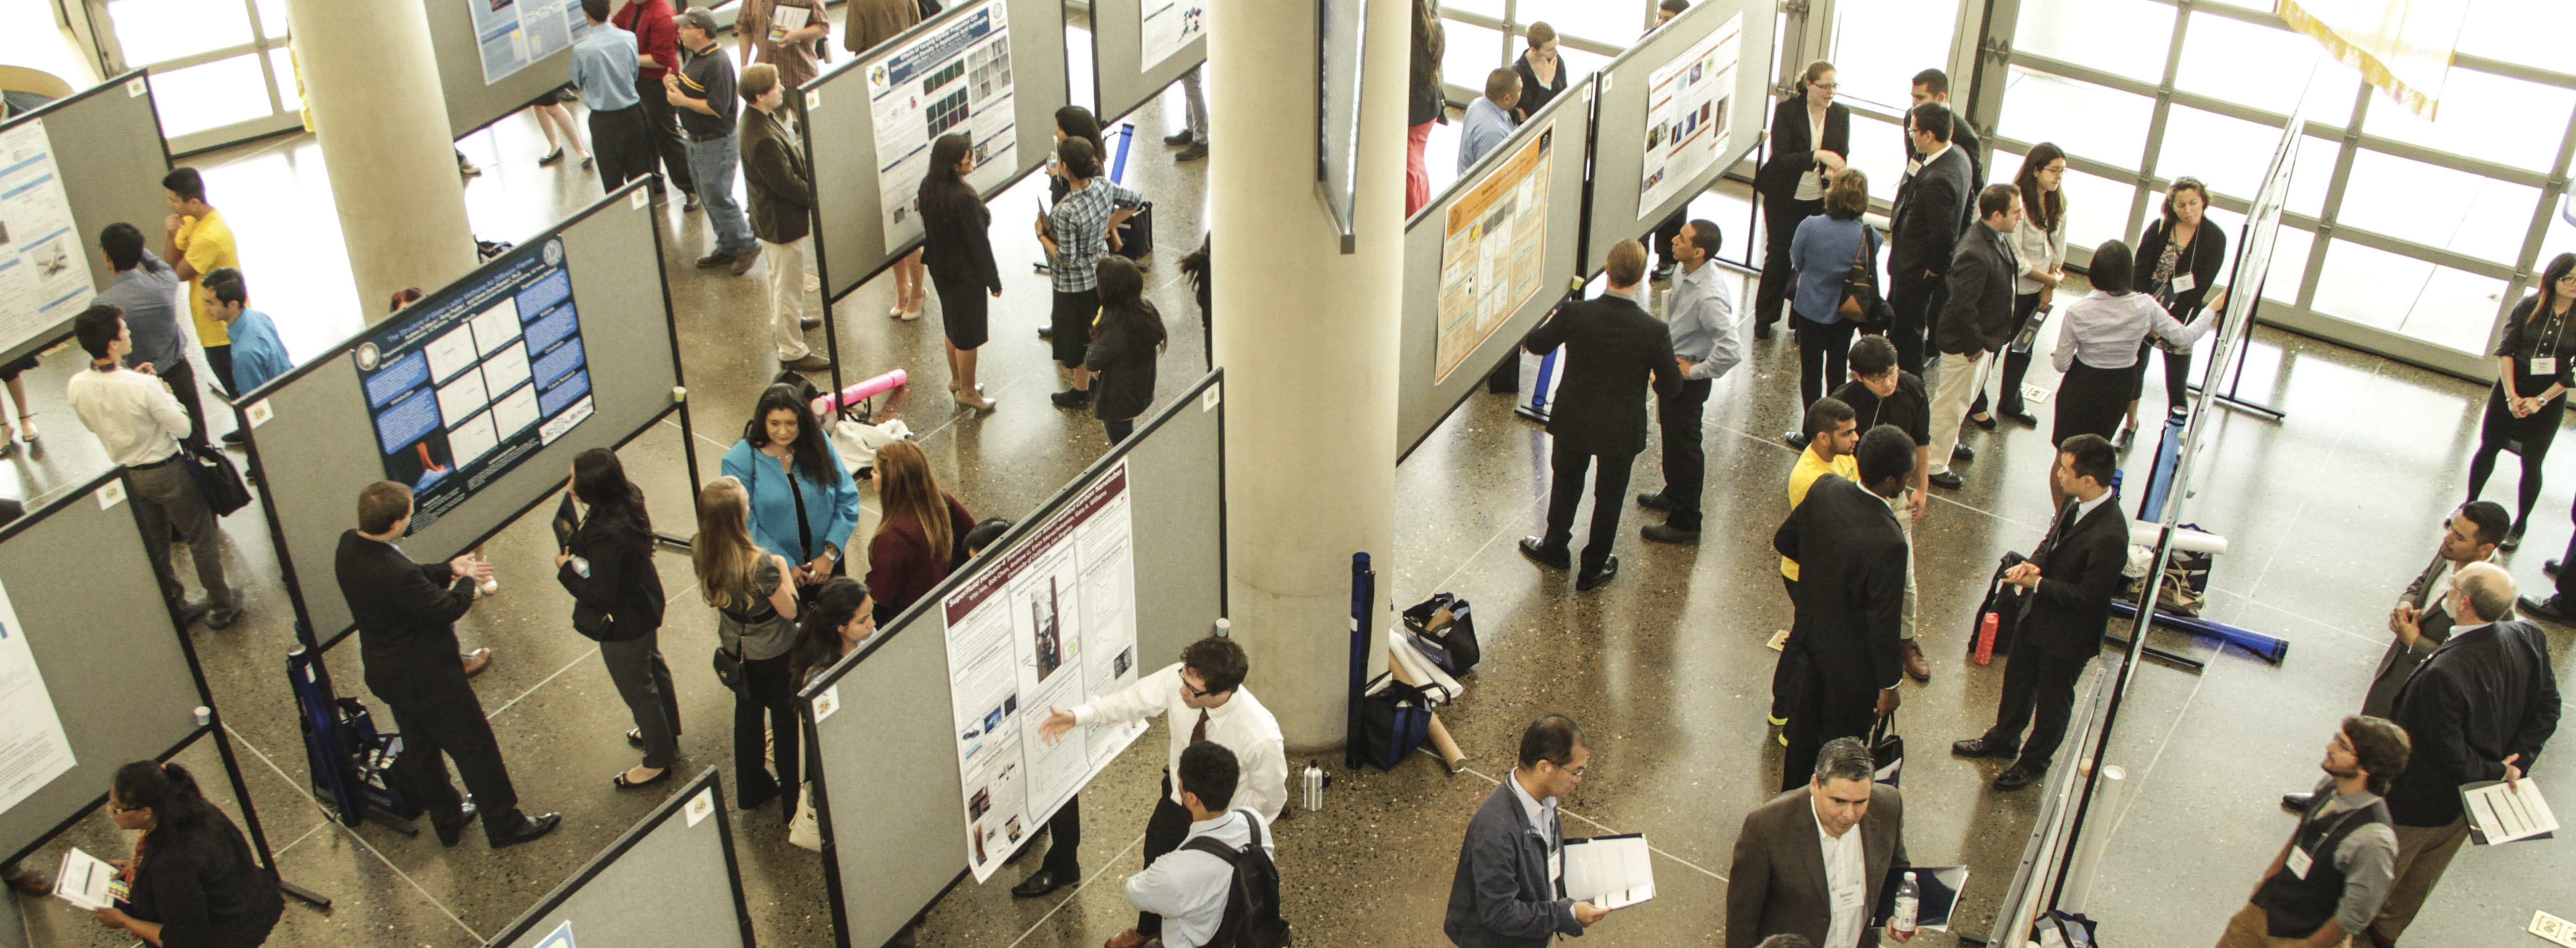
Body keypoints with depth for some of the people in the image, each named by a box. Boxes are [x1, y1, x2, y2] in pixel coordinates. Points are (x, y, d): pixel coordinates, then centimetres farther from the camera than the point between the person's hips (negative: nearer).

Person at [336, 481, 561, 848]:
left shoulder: (350, 546, -9)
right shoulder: (394, 574, -37)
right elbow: (448, 609, -23)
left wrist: (448, 569, 3)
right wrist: (467, 580, -5)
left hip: (387, 672, 9)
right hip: (426, 677, -9)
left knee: (421, 749, 25)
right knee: (475, 748, 9)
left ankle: (447, 820, 43)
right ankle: (504, 825, 23)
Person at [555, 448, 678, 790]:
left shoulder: (606, 534, -40)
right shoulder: (629, 499, -14)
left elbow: (600, 595, -31)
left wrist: (565, 568, -18)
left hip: (623, 624, -9)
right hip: (645, 603, 9)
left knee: (638, 690, 14)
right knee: (654, 668, 30)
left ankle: (657, 762, 35)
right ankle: (667, 735, 55)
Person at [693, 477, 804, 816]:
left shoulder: (700, 551, -17)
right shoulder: (760, 563, -36)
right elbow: (790, 610, -22)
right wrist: (783, 569, -10)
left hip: (735, 649, 6)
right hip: (773, 654, -6)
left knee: (747, 714, 27)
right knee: (786, 722, 16)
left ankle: (751, 789, 45)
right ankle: (795, 799, 32)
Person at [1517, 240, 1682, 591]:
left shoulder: (1575, 314, -21)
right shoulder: (1654, 331, -23)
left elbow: (1535, 345, -2)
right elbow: (1672, 388, -12)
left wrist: (1552, 322, 20)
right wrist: (1657, 388, 12)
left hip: (1574, 421, 1)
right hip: (1622, 430, -1)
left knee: (1566, 484, 26)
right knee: (1609, 497, 20)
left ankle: (1555, 547, 47)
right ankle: (1593, 569, 36)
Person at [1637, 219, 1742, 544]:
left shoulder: (1709, 297, -34)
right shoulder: (1686, 274, -6)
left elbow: (1732, 352, -37)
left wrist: (1694, 371, -23)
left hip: (1688, 378, -9)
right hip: (1672, 366, 9)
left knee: (1683, 444, 6)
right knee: (1671, 433, 28)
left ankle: (1685, 523, 22)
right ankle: (1674, 493, 51)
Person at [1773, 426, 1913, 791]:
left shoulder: (1824, 489, -17)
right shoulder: (1888, 544, -36)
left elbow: (1784, 540, 1)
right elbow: (1884, 623, -26)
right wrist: (1889, 683, -12)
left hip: (1811, 633, 7)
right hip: (1852, 657, -6)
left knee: (1805, 720, 28)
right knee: (1842, 737, 19)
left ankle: (1794, 791, 51)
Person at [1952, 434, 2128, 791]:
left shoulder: (2109, 536, -35)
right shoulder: (2075, 504, -9)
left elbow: (2090, 596, -29)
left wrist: (2038, 583, -24)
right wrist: (2035, 563, -11)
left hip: (2068, 634, -8)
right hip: (2038, 615, 8)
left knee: (2053, 700, 18)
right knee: (2018, 681, 27)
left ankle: (2034, 761, 41)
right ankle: (2003, 741, 51)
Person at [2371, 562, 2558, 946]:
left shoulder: (2444, 674, -40)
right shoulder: (2531, 639, -19)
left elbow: (2451, 754, -28)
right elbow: (2547, 709, -4)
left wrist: (2495, 771, -11)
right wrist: (2516, 763, -5)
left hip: (2419, 801, -7)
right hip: (2472, 799, 7)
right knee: (2423, 873, 30)